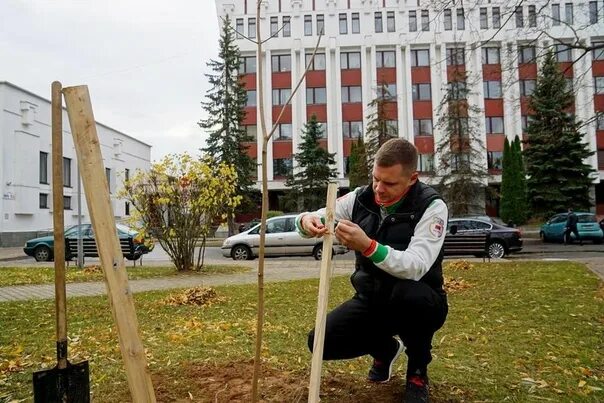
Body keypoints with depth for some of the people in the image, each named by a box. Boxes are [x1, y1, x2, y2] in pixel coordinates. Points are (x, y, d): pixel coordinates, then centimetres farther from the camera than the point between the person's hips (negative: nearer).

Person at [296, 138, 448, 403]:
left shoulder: (431, 206, -20)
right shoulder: (360, 198, -8)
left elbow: (415, 267, -34)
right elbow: (315, 219, -3)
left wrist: (368, 246, -49)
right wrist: (307, 221, -28)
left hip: (418, 303, -4)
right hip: (371, 300, 4)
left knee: (409, 293, -38)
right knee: (320, 342, -13)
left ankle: (418, 370, -5)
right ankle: (385, 348, 20)